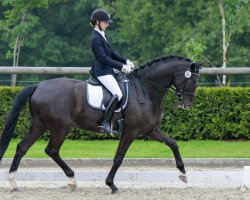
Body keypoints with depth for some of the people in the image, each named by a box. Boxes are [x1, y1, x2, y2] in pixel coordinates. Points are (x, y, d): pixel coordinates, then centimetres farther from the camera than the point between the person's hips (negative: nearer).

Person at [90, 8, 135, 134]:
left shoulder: (101, 36, 14)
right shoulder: (95, 38, -15)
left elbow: (111, 54, 20)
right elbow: (104, 58, -20)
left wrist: (126, 61, 7)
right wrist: (122, 67, -18)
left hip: (108, 71, 11)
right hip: (103, 72, -11)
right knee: (118, 94, -26)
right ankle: (105, 123, -26)